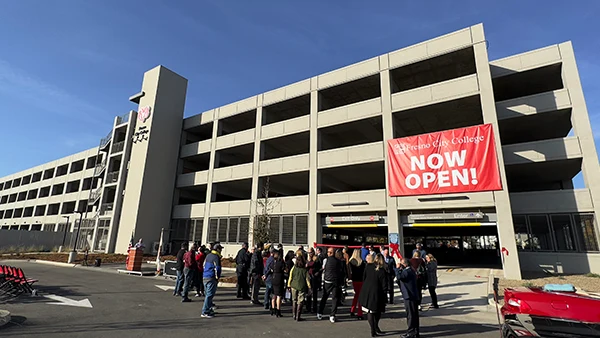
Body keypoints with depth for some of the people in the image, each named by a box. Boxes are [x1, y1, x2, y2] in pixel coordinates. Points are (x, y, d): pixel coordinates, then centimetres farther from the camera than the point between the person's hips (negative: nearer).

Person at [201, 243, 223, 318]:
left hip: (205, 277, 9)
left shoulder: (208, 256, 14)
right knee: (209, 295, -4)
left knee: (208, 294, 18)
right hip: (211, 278, -9)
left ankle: (209, 309, 27)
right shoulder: (216, 257, -14)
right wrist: (217, 277, -4)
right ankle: (205, 312, -3)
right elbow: (217, 268, -15)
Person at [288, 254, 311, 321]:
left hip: (294, 286, 2)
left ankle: (294, 316, 21)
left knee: (294, 301, 16)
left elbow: (290, 277, 1)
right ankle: (298, 317, 7)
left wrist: (289, 286, 10)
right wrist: (309, 288, 5)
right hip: (302, 287, -2)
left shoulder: (293, 268, -4)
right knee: (300, 302, 7)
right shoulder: (305, 270, -7)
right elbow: (307, 279, -3)